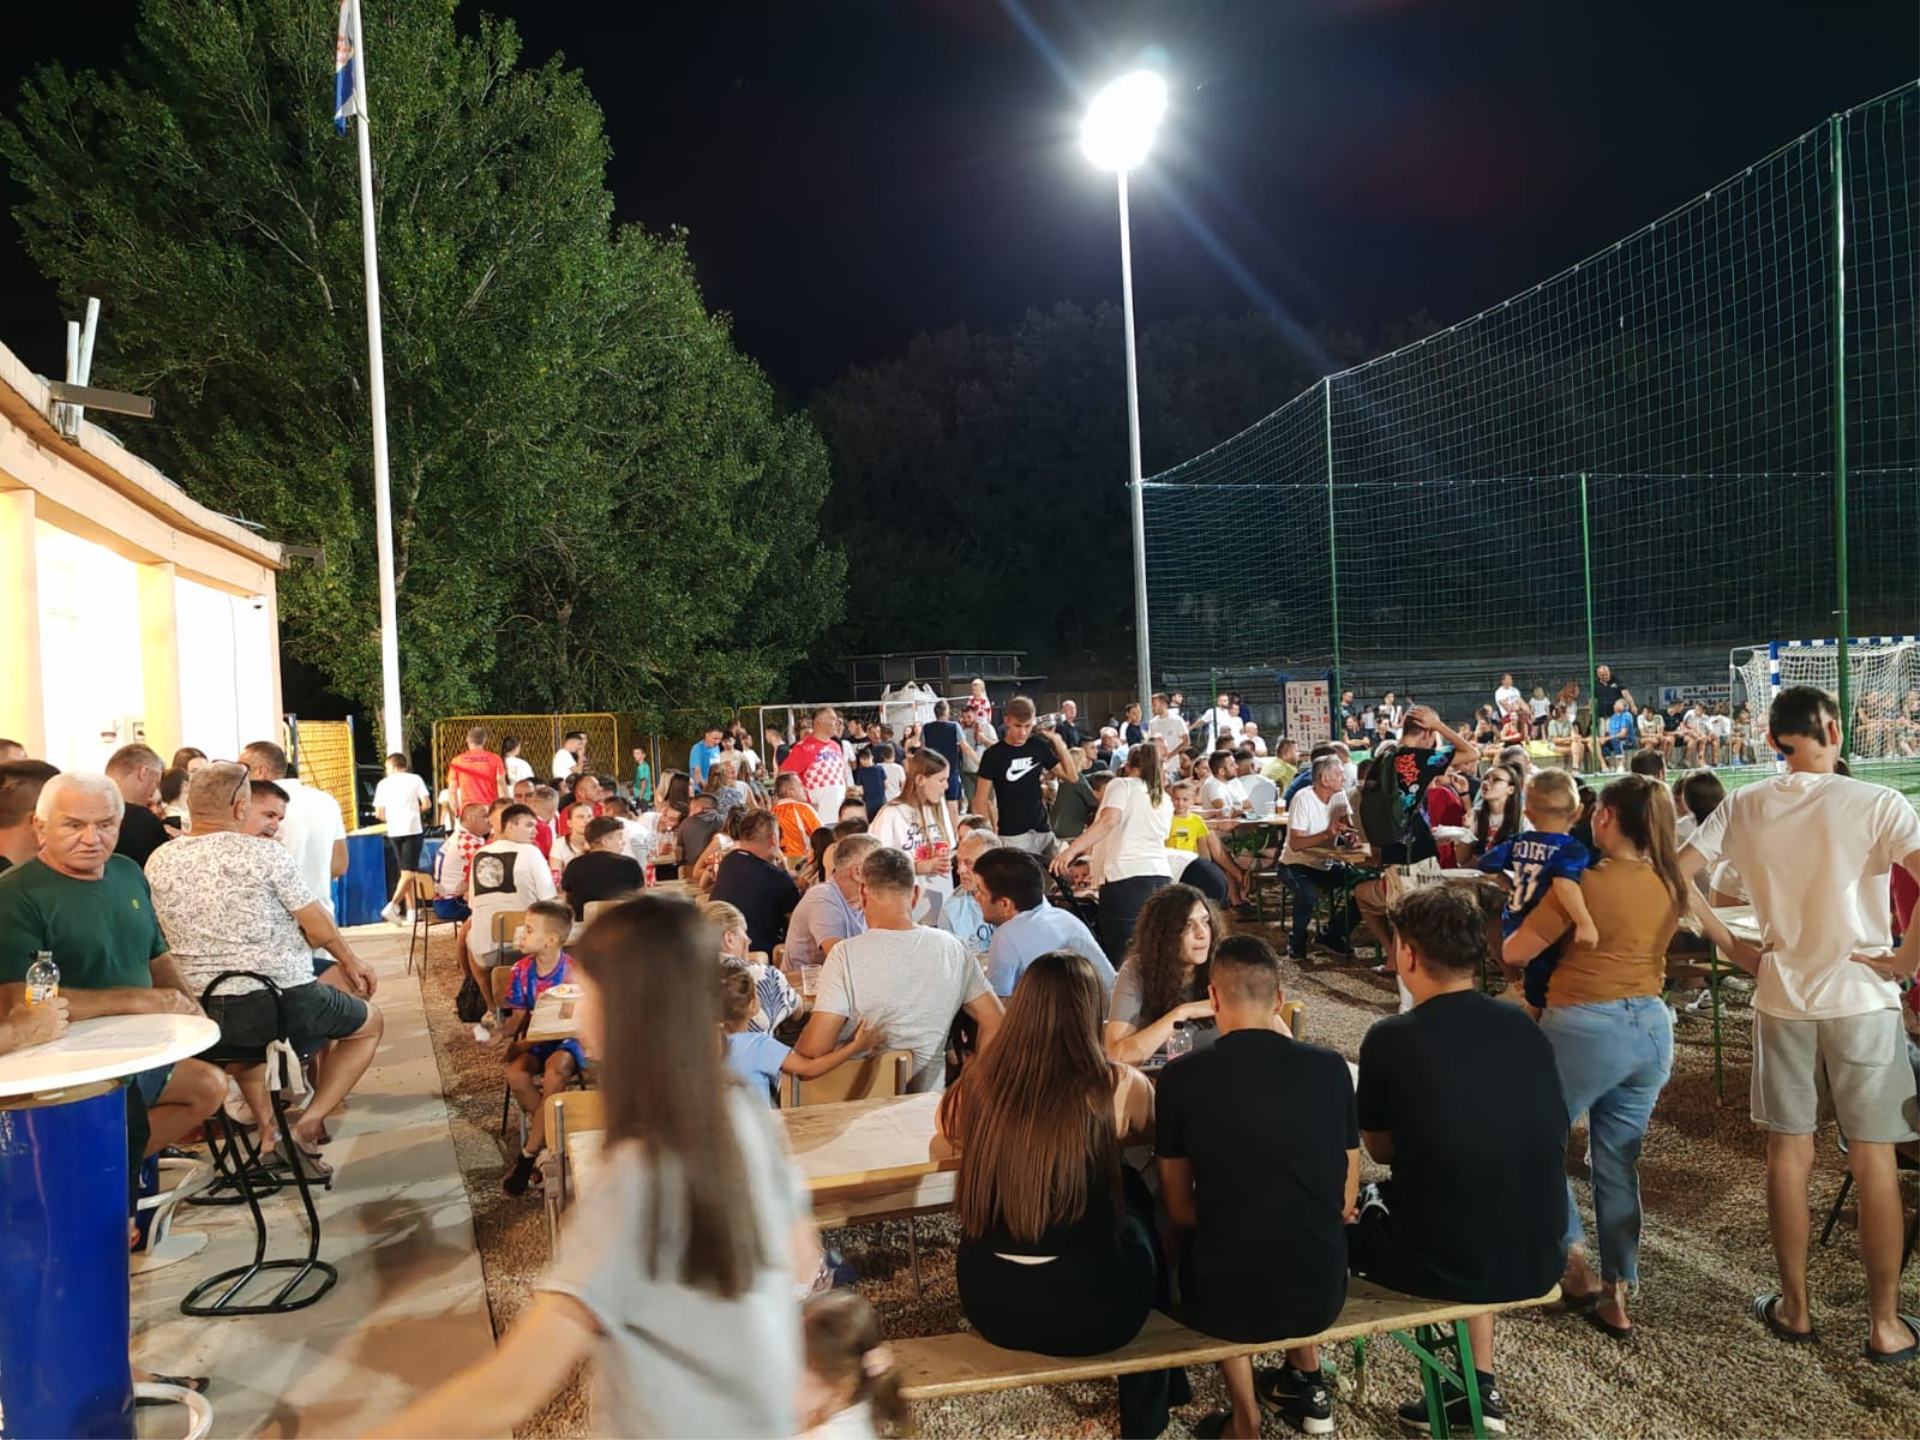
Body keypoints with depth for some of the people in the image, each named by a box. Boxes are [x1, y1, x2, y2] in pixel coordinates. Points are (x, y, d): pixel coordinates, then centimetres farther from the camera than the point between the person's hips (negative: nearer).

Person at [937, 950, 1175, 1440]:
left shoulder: (977, 1082, -8)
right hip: (1090, 1310, -3)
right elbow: (1153, 1134, 10)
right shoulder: (1119, 1087, -14)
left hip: (989, 1304, 3)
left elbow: (942, 1144, 14)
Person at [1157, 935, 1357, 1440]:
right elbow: (1344, 1202, 6)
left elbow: (1179, 1210, -1)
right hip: (1321, 1294, 3)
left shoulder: (1181, 1076, -10)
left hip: (1223, 1300, -3)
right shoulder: (1330, 1067, -5)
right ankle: (1307, 1383, 41)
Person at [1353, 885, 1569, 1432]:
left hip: (1443, 1266, -5)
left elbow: (1380, 1149, 2)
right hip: (1539, 1263, 5)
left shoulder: (1391, 1038, -14)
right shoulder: (1524, 1027, 0)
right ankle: (1479, 1386, 36)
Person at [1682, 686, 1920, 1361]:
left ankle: (1794, 1308, 23)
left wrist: (1734, 949, 3)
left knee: (1788, 1154, 12)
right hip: (1861, 998, -2)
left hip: (1781, 997, 3)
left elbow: (1674, 876, -3)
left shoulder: (1743, 807, -2)